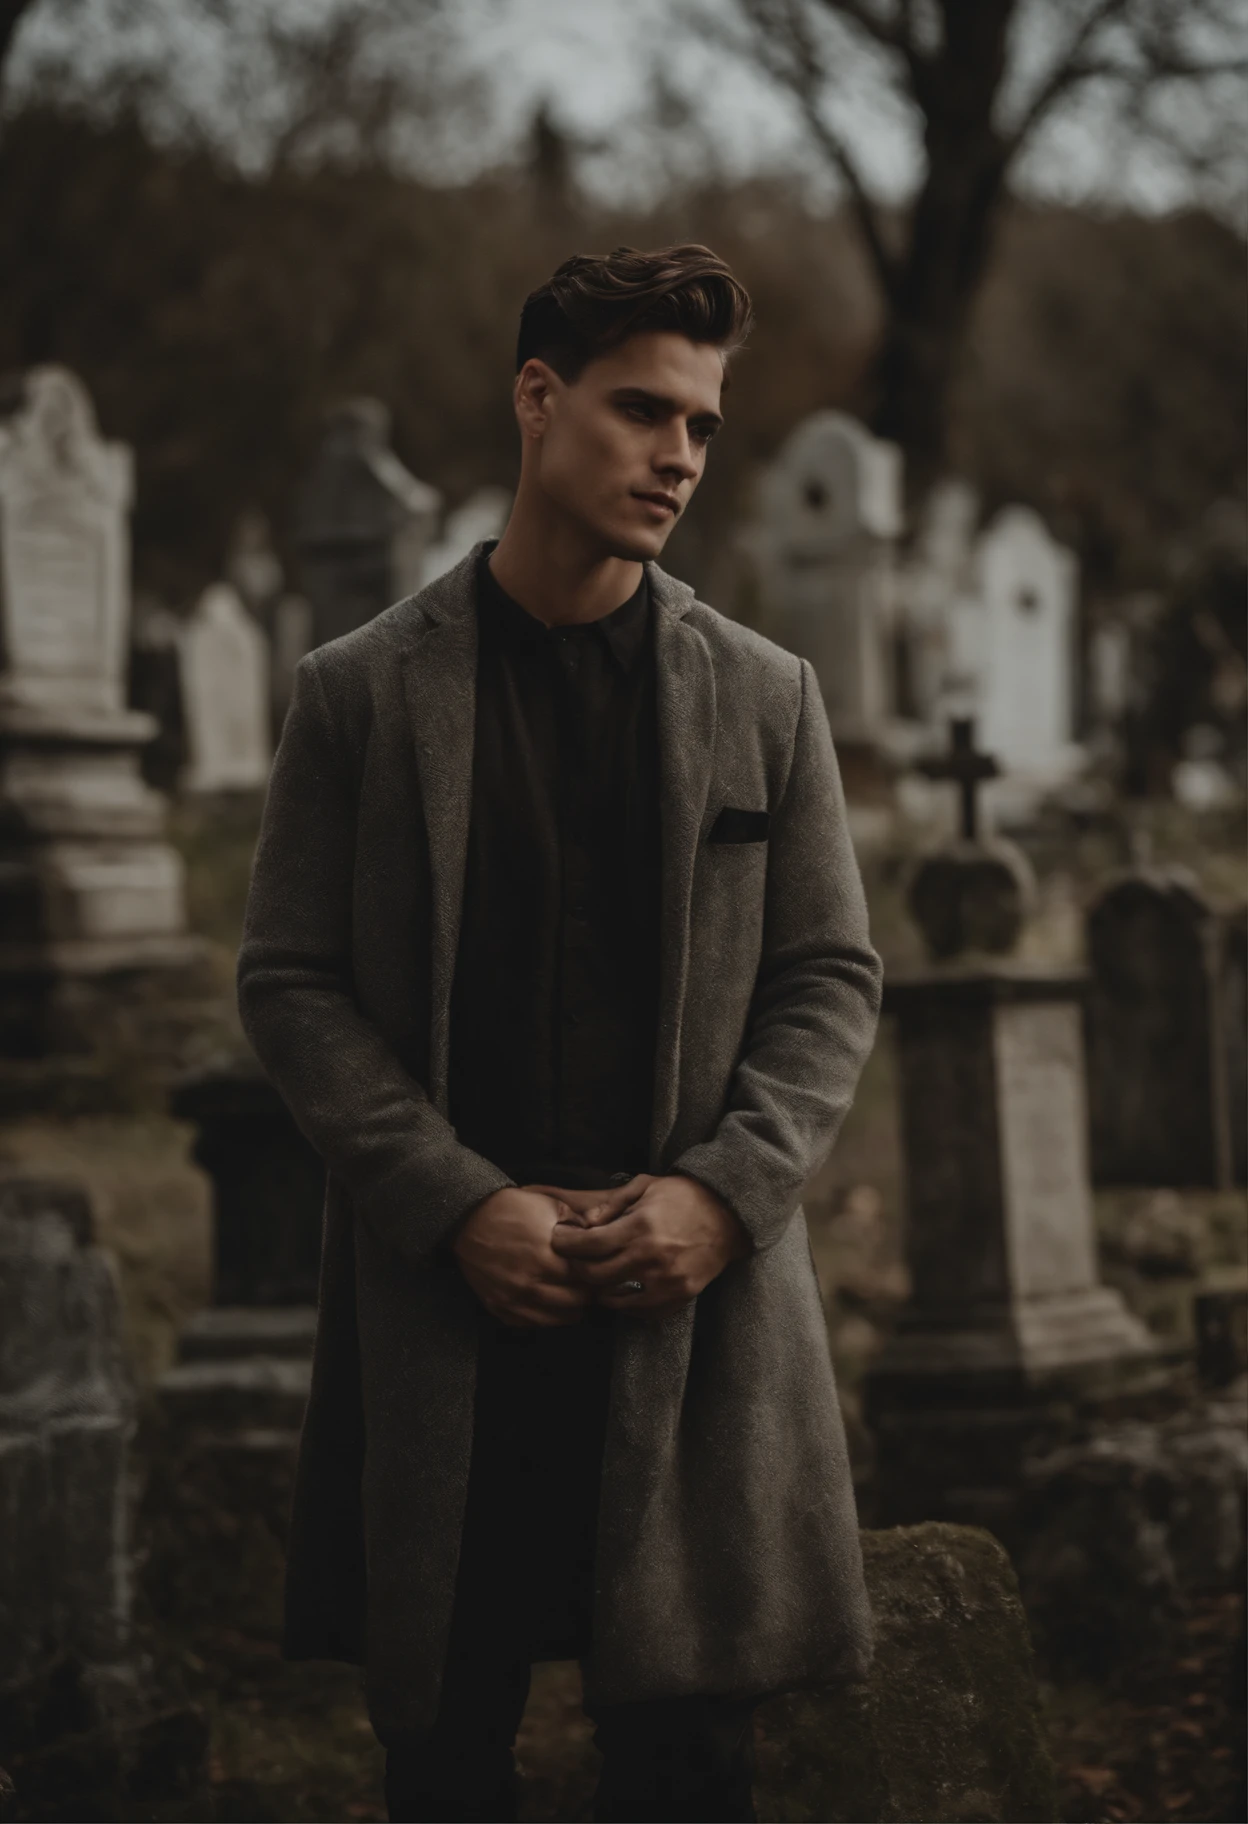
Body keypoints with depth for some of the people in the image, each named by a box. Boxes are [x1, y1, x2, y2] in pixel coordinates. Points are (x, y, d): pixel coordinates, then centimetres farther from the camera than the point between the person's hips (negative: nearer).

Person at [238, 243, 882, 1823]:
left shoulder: (765, 698, 9)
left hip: (696, 1305, 1)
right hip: (442, 1310, -1)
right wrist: (459, 1208, -11)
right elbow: (288, 981, 1)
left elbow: (831, 979, 8)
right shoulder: (362, 695, 4)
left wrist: (724, 1190, -9)